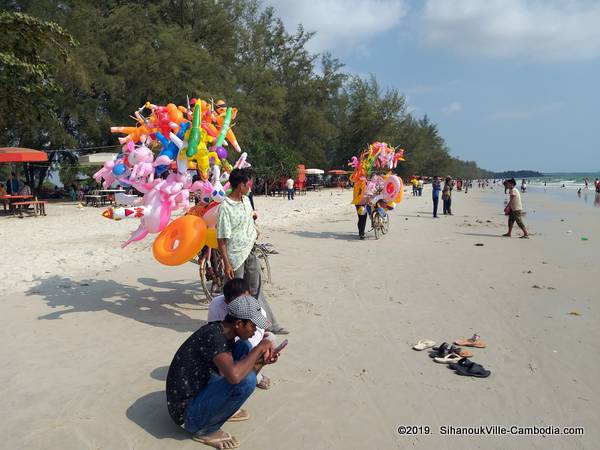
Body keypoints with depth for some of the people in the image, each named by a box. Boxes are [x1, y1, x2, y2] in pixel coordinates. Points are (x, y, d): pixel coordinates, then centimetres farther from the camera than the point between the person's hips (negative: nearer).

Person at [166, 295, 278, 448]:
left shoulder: (226, 334, 1)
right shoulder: (212, 336, -27)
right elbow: (234, 376, -41)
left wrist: (262, 362, -7)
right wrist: (259, 348, -27)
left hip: (200, 391, 9)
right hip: (187, 414, -9)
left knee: (244, 347, 3)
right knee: (247, 379, -28)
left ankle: (224, 408, 13)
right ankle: (206, 431, -5)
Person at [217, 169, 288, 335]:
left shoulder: (246, 200, 2)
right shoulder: (225, 207, -21)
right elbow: (221, 239, -20)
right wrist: (227, 264, -21)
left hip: (250, 252, 8)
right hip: (236, 257, -8)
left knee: (256, 289, 17)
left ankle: (270, 324, 27)